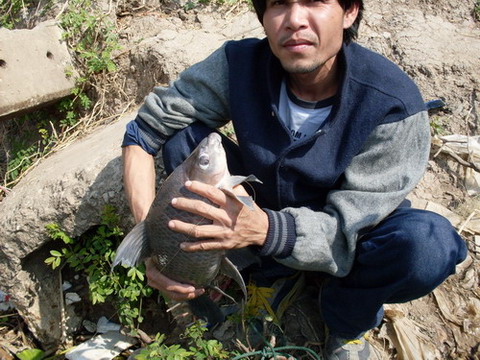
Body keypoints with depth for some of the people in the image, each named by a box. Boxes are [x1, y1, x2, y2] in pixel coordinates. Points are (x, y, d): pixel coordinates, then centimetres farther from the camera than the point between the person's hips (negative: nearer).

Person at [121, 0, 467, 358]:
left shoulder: (395, 106, -27)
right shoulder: (239, 65, -21)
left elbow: (348, 228, -26)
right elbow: (143, 131, -16)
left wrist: (265, 229, -46)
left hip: (346, 239, -1)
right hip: (261, 210, 2)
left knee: (430, 244, -33)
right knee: (183, 137, -18)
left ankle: (348, 322, 2)